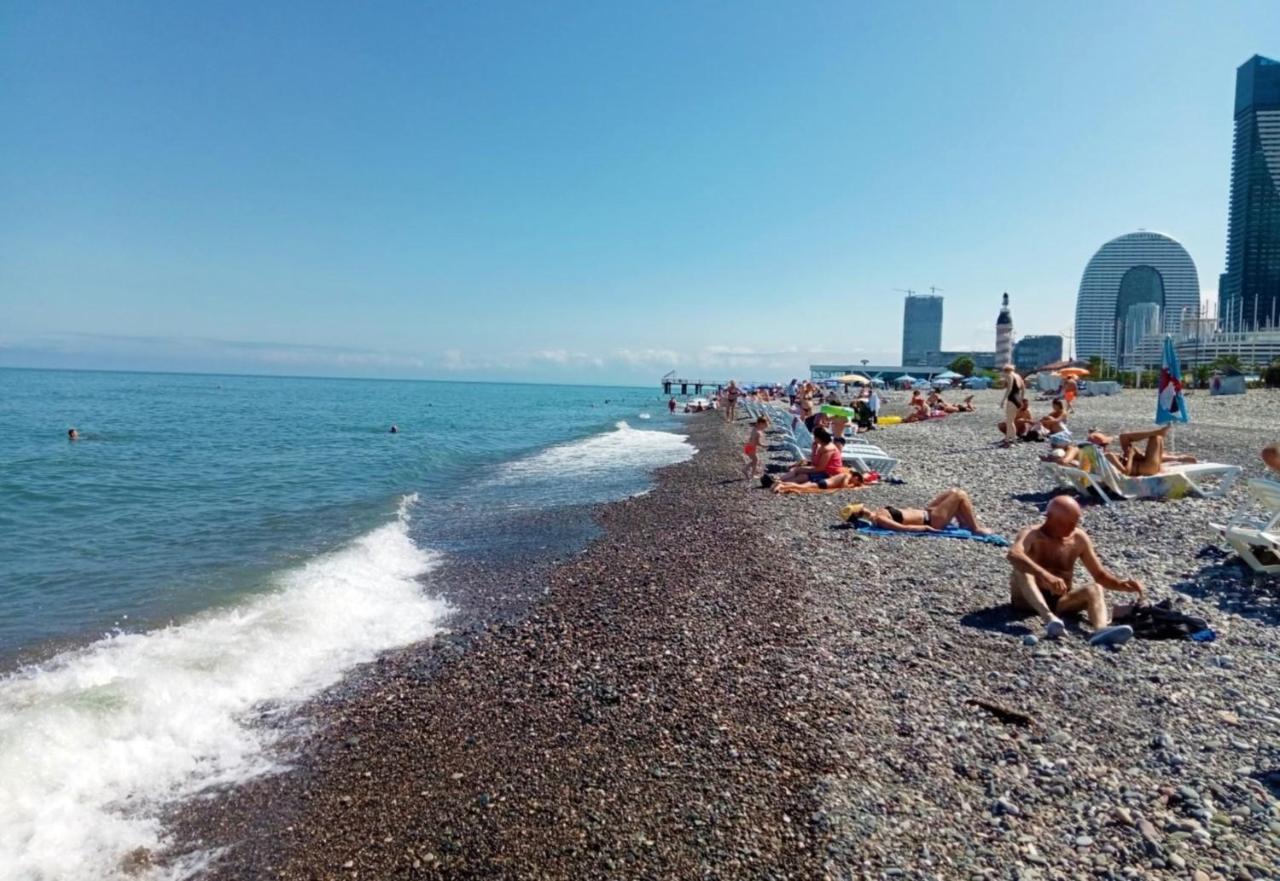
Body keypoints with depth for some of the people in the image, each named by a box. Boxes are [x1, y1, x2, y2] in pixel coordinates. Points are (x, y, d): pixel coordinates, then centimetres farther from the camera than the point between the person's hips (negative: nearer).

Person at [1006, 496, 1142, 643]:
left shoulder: (1079, 539, 3)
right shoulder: (1031, 534, -12)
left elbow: (1099, 575, 8)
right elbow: (1013, 555, -35)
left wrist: (1121, 584, -13)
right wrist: (1045, 575, -48)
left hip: (1060, 600, 4)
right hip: (1027, 599, -4)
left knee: (1094, 588, -22)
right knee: (1022, 569, -31)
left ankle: (1101, 630, -51)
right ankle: (1049, 618, -51)